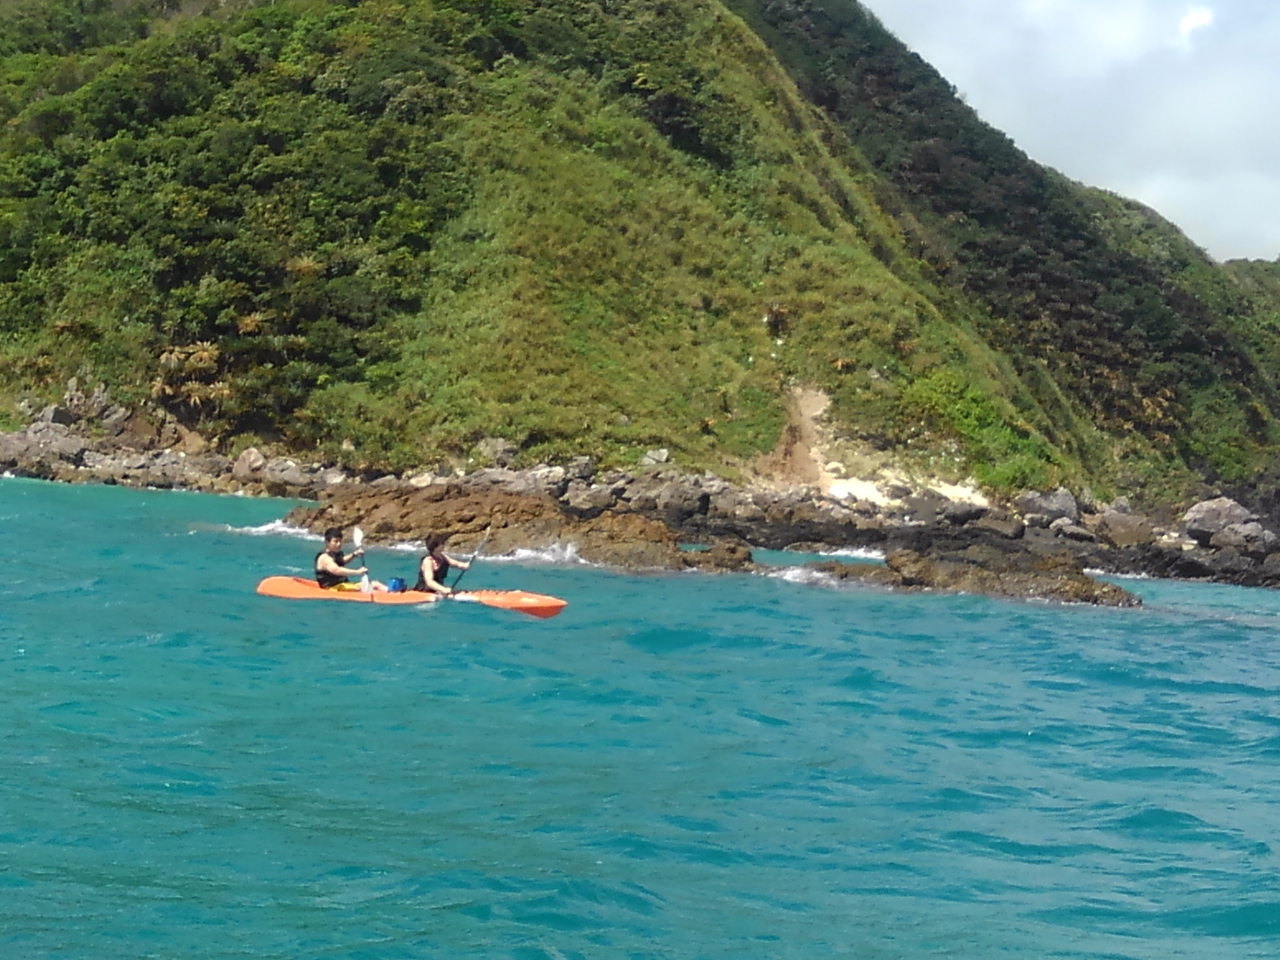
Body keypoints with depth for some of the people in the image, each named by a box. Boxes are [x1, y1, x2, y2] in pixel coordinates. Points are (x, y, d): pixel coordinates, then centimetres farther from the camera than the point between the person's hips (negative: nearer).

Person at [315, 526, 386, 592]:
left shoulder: (336, 554, 15)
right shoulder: (324, 557, -17)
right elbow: (336, 570, -36)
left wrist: (354, 554, 22)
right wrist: (357, 572, -44)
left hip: (344, 585, 10)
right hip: (333, 588, -10)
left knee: (374, 584, 0)